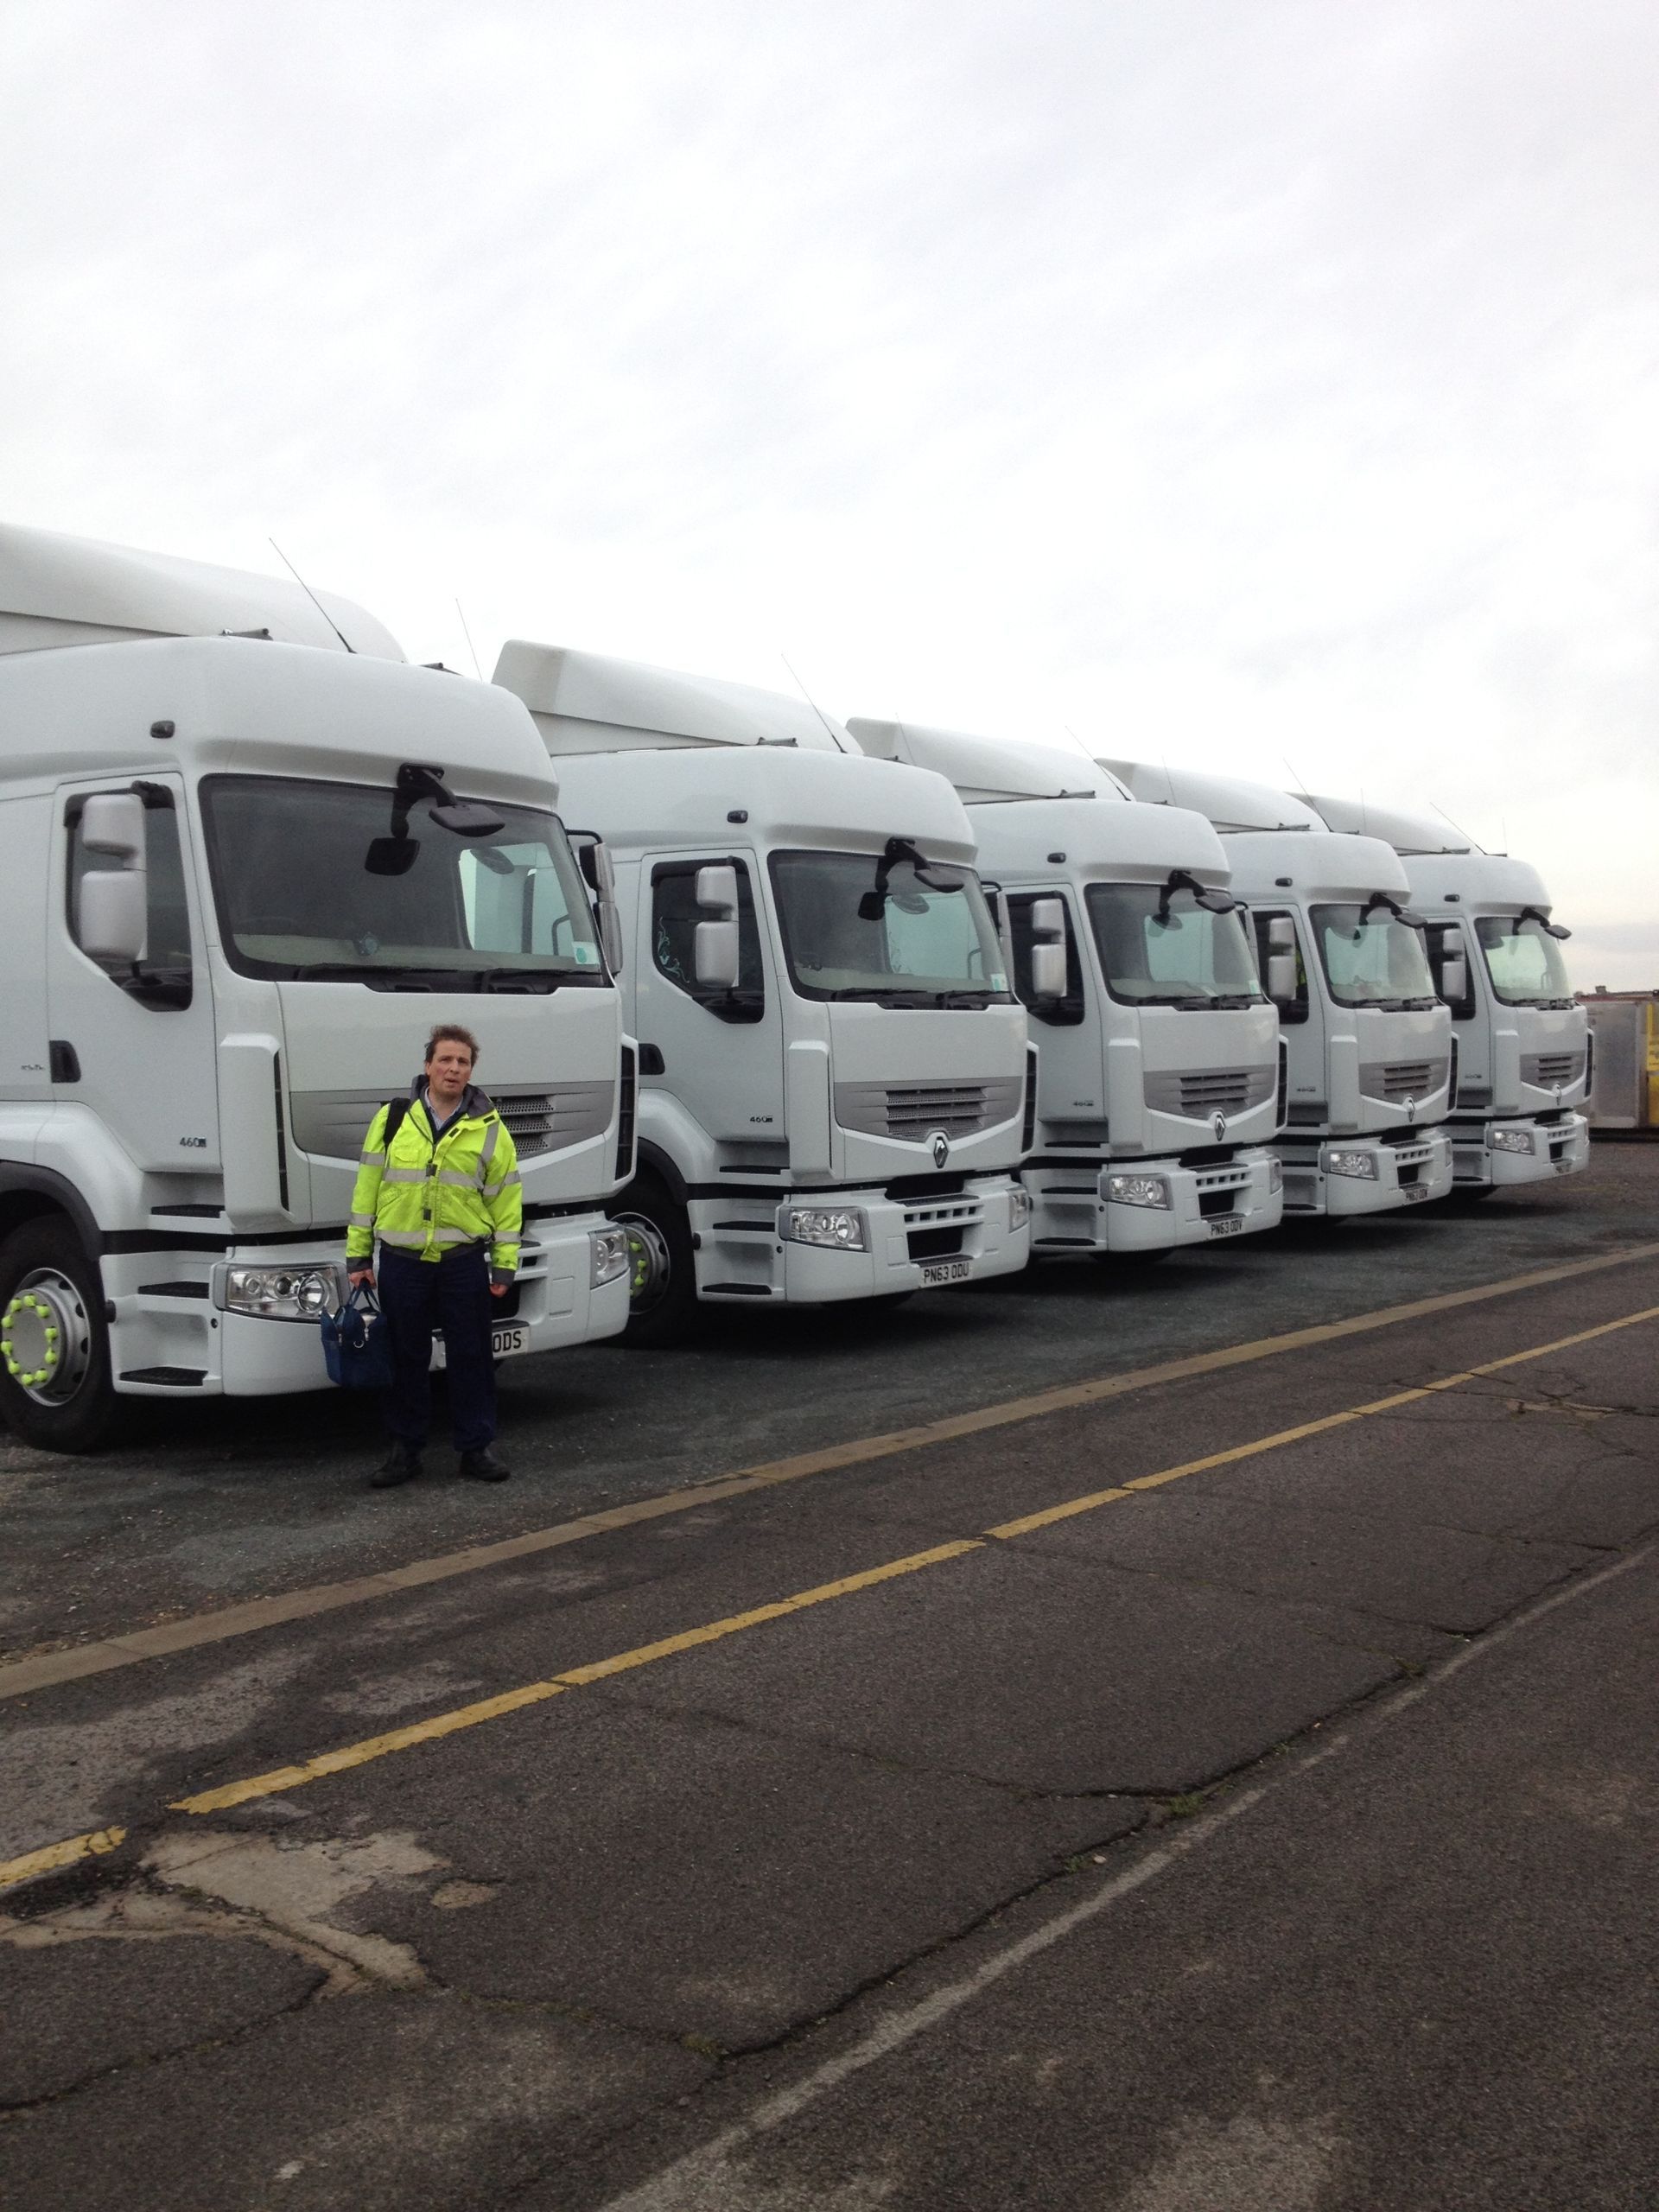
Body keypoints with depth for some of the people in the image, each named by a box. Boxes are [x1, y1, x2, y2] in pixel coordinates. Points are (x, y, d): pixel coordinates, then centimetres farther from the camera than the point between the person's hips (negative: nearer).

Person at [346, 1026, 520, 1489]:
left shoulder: (490, 1129, 2)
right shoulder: (392, 1119, 3)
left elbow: (506, 1201, 4)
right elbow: (366, 1189, 6)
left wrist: (504, 1265, 0)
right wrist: (358, 1256, 3)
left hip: (463, 1262, 0)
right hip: (401, 1261, 0)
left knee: (470, 1358, 5)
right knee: (406, 1359, 8)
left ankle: (477, 1449, 15)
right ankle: (405, 1450, 19)